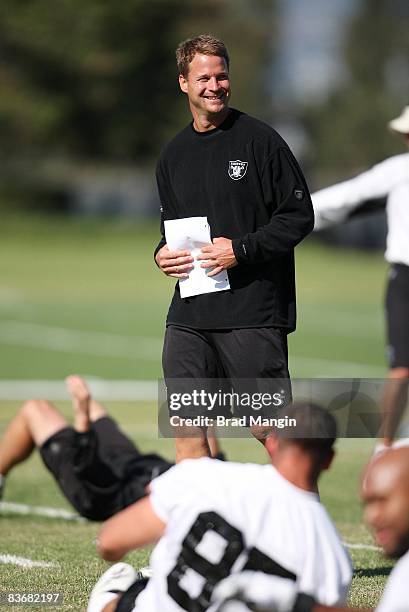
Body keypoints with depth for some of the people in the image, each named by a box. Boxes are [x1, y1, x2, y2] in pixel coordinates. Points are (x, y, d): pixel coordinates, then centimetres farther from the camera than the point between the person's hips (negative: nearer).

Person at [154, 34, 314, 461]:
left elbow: (299, 215, -5)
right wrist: (163, 253, 5)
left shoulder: (259, 141, -3)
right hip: (189, 313, 5)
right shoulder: (173, 154, 15)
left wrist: (241, 250, -14)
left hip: (254, 312, -5)